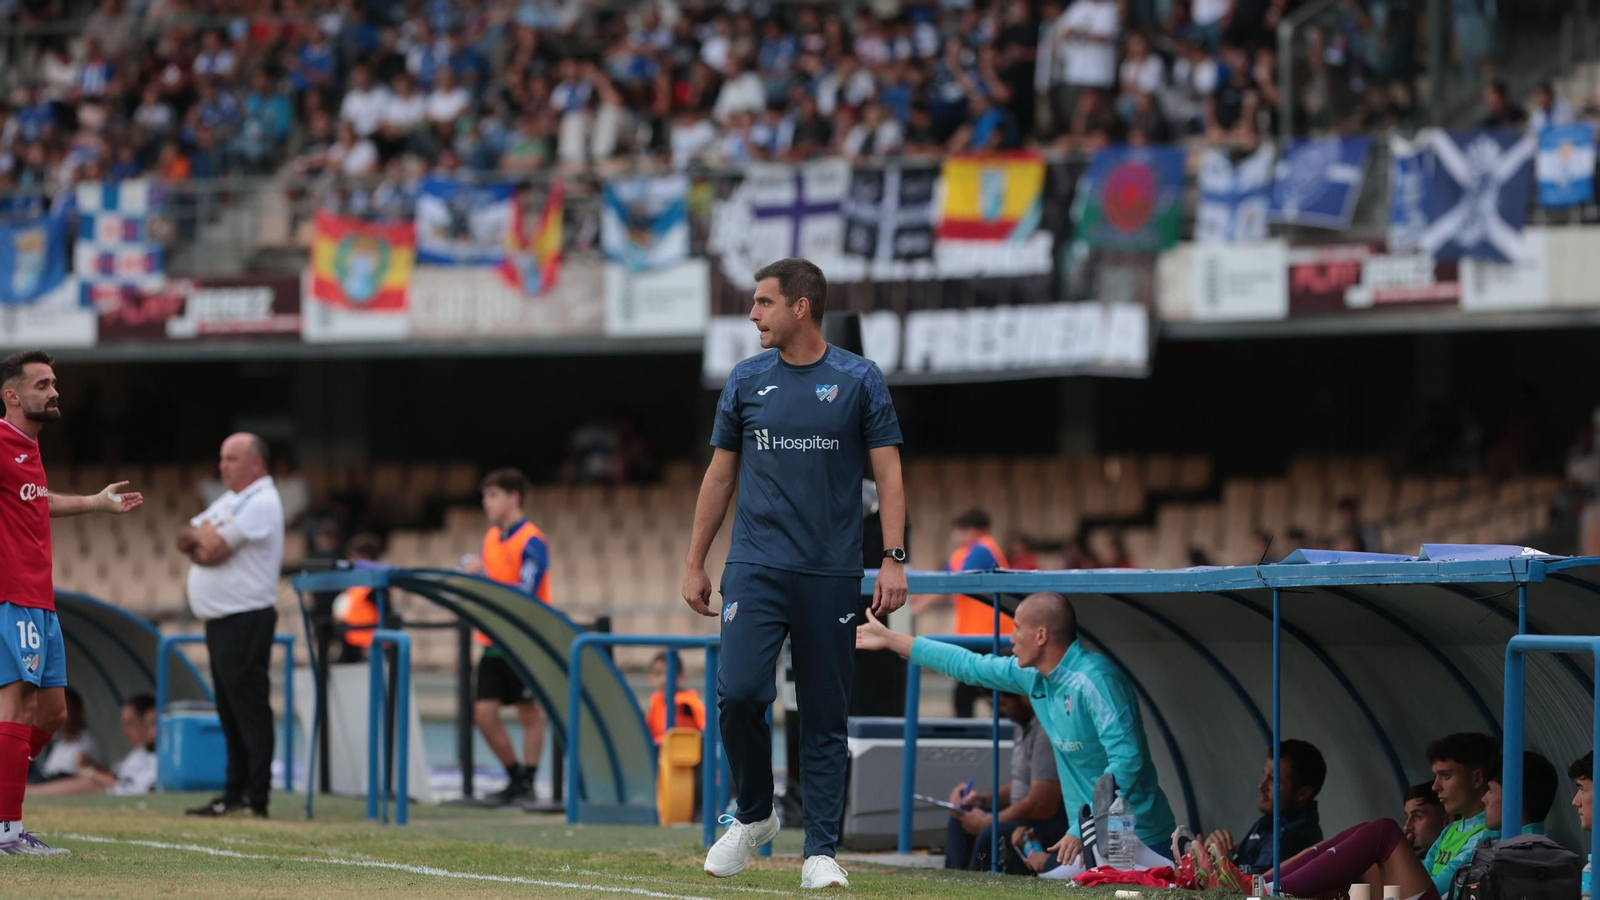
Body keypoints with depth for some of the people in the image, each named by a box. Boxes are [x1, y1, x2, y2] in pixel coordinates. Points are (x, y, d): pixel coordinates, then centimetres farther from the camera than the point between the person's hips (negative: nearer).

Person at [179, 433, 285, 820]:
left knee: (249, 711, -11)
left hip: (245, 622, -10)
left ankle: (255, 799, -12)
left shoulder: (261, 503, -11)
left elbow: (213, 547, -18)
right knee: (230, 713, 11)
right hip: (219, 622, 10)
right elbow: (186, 540, 15)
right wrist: (201, 539, -7)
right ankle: (235, 794, 14)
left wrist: (201, 535, 3)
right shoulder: (228, 500, 20)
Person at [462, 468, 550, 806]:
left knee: (529, 712, 1)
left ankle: (527, 783, 8)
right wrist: (474, 578, 2)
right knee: (484, 712, 2)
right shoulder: (491, 538, 12)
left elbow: (527, 593, -19)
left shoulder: (531, 541, -12)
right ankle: (515, 778, 15)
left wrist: (485, 576, -21)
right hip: (494, 641, 7)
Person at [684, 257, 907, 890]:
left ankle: (820, 852, 5)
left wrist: (893, 560, -8)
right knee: (739, 693, -14)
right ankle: (753, 814, 9)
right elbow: (720, 476, 15)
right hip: (755, 569, 1)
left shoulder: (859, 380, 2)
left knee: (825, 717, 1)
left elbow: (888, 473, 2)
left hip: (832, 576, -1)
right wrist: (695, 564, 12)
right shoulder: (746, 381, 9)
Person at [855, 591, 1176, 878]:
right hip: (1095, 838, 8)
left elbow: (1127, 760, -25)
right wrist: (889, 639, 28)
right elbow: (968, 665, 22)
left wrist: (1082, 831, -29)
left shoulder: (1094, 681, -19)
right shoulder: (1033, 675, 9)